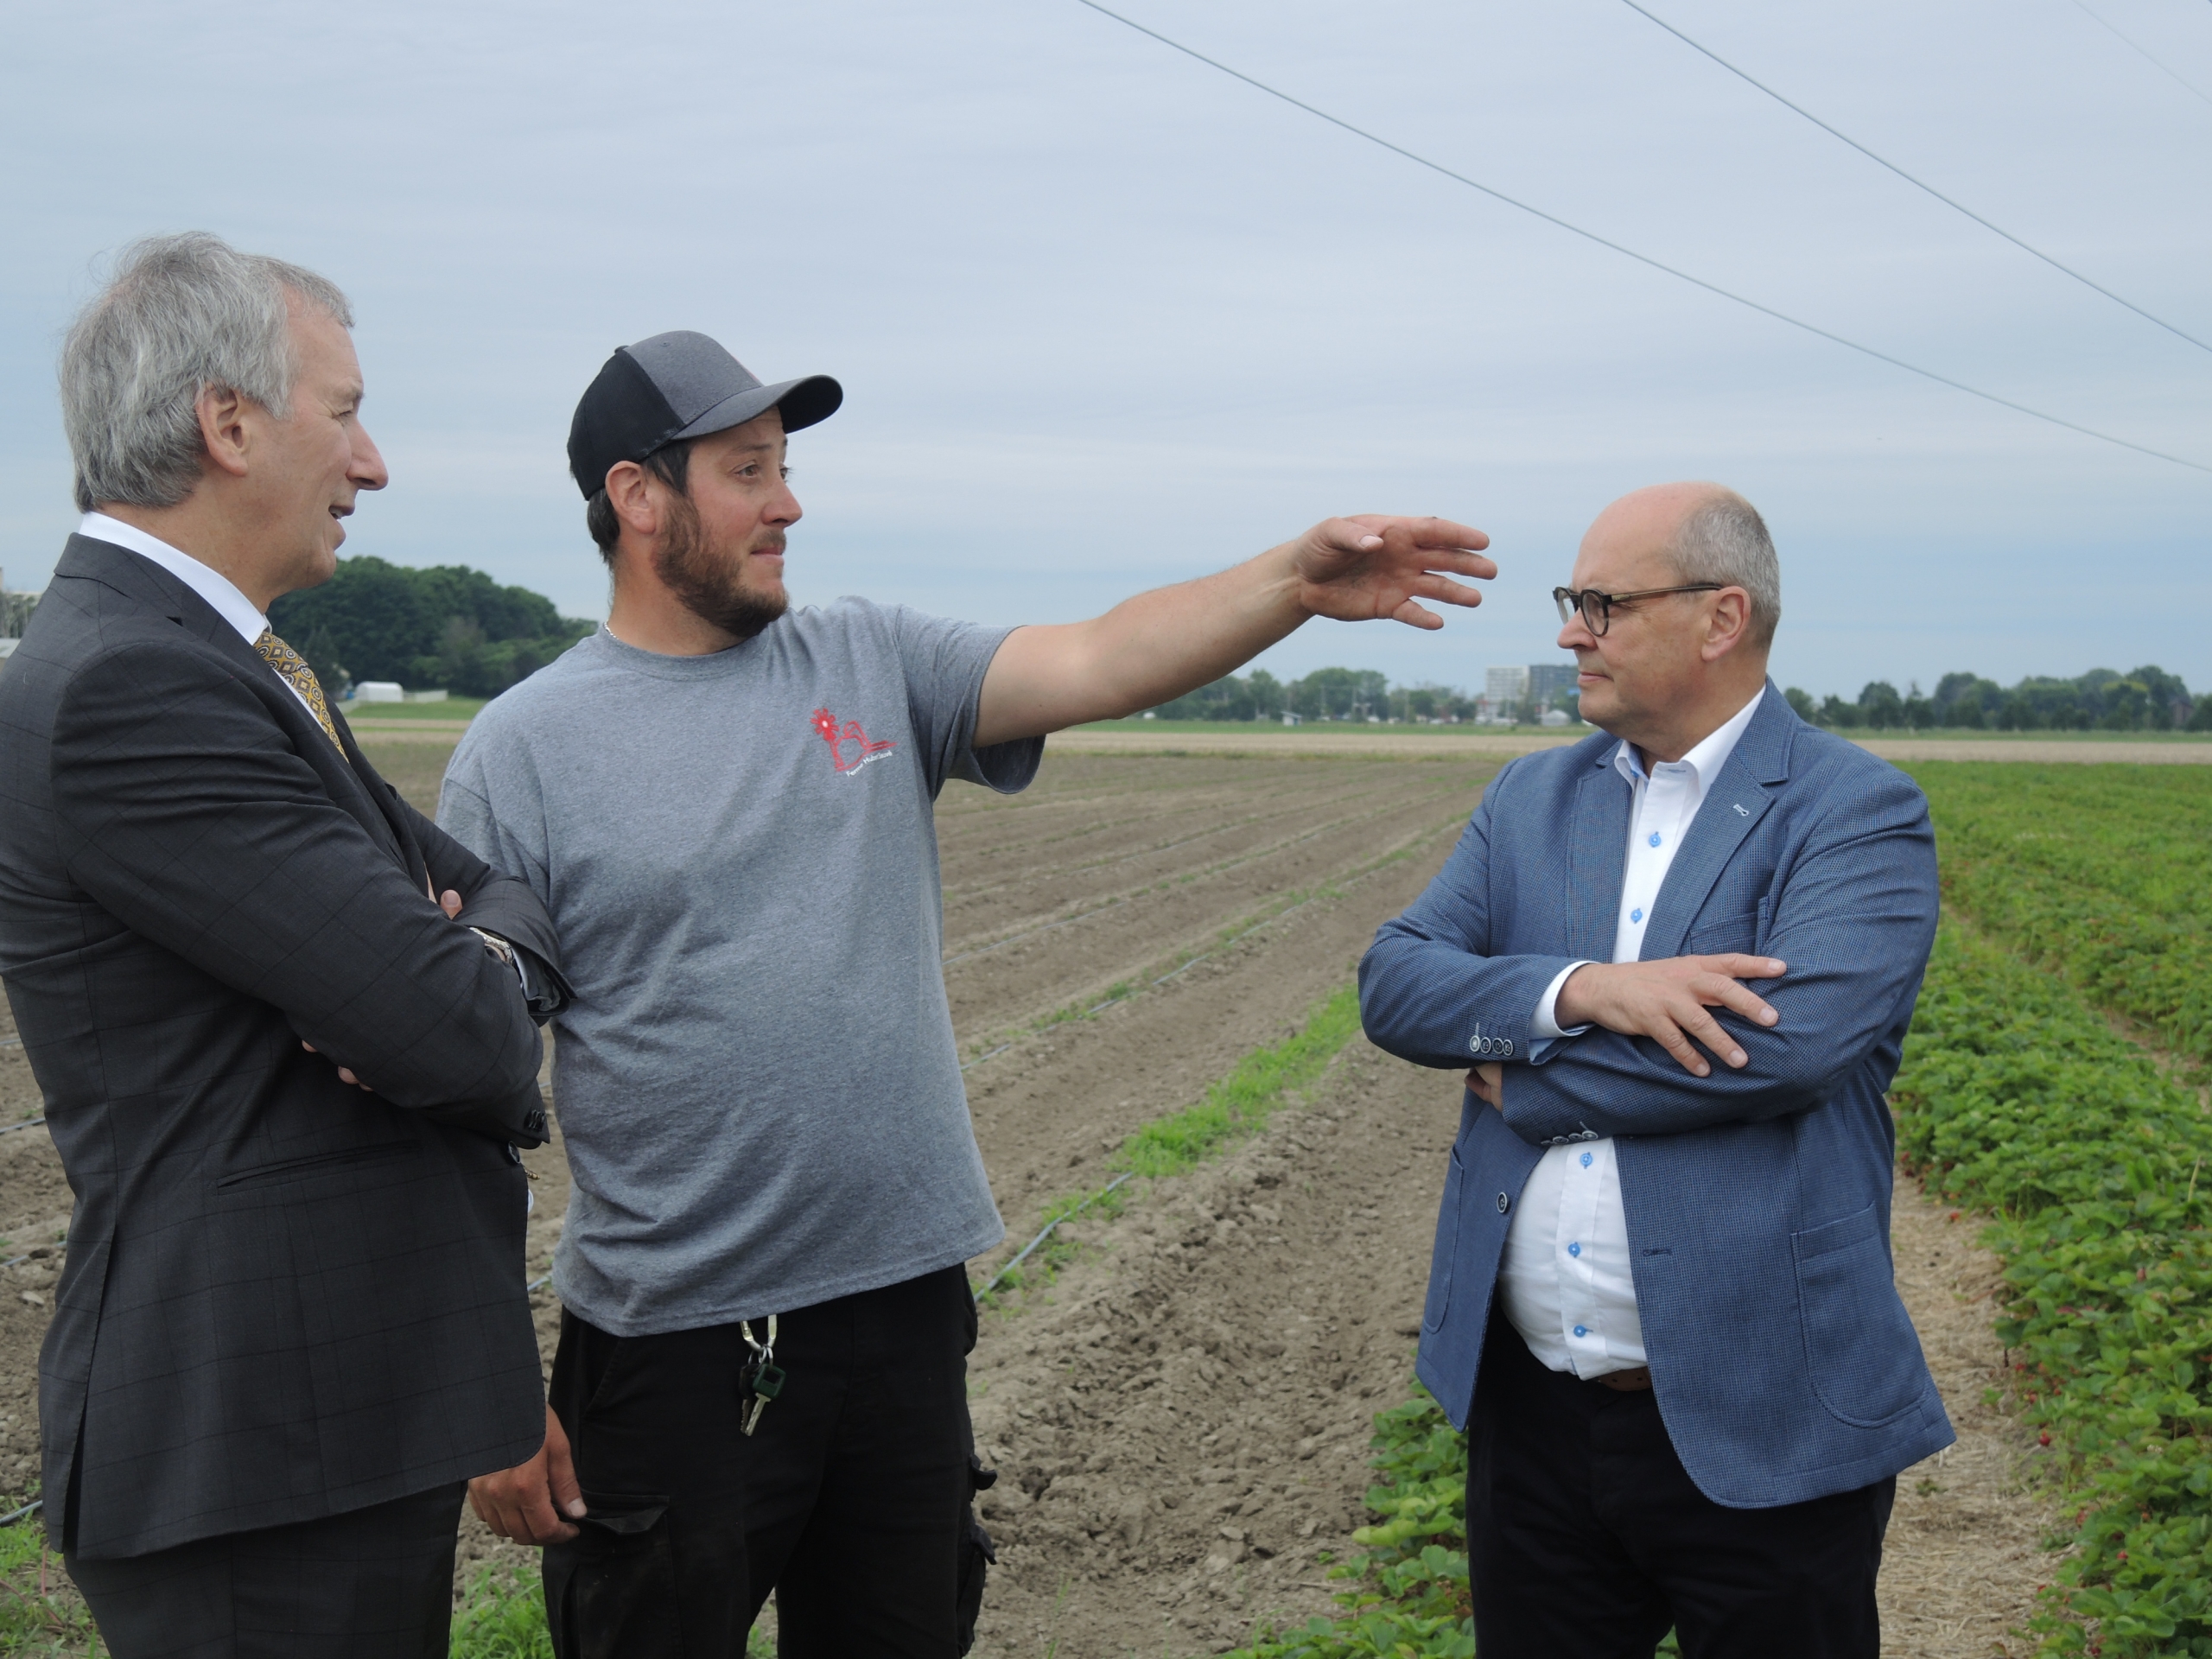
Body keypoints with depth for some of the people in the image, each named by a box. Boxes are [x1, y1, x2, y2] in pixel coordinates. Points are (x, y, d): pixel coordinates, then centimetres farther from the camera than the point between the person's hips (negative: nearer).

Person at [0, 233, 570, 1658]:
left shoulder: (208, 663, 12)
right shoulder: (122, 690, -20)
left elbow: (510, 895, 13)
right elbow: (459, 1033, -24)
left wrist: (482, 956, -10)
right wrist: (484, 992, -1)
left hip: (360, 1403, 10)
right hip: (261, 1444, -10)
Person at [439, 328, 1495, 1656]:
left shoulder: (874, 666, 6)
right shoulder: (523, 752, -5)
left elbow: (1099, 664, -7)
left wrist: (1296, 579, -25)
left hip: (906, 1300, 4)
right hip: (673, 1340, -4)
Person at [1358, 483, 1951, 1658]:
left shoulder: (1858, 814, -8)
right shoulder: (1531, 798, 9)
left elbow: (1793, 1045, -24)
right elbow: (1393, 983, -1)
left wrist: (1528, 1077, -13)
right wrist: (1577, 989, -20)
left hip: (1758, 1427, -5)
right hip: (1532, 1405, 5)